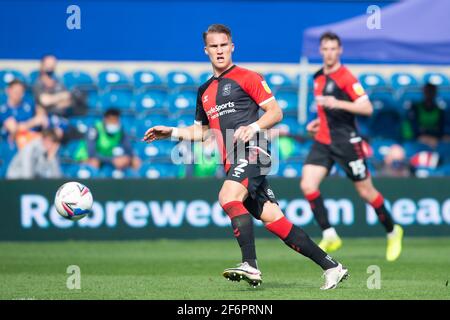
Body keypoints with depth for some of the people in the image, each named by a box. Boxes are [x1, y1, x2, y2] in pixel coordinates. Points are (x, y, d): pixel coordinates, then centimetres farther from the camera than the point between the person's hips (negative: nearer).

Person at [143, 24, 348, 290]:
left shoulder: (246, 77, 2)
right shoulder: (205, 91, 23)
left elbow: (276, 112, -4)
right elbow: (202, 131, 33)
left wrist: (254, 127, -20)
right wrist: (171, 132, 22)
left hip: (252, 152, -7)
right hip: (234, 163, 7)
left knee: (228, 197, -29)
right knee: (273, 219, 0)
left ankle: (251, 266, -33)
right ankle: (331, 266, 4)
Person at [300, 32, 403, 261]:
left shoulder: (346, 77, -11)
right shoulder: (318, 78, 13)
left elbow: (367, 108, -18)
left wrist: (338, 104, -26)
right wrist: (319, 122, 14)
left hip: (346, 142, -7)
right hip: (323, 141, 7)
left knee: (366, 192, 2)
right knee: (307, 184, -13)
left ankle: (393, 232, 24)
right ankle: (329, 236, -7)